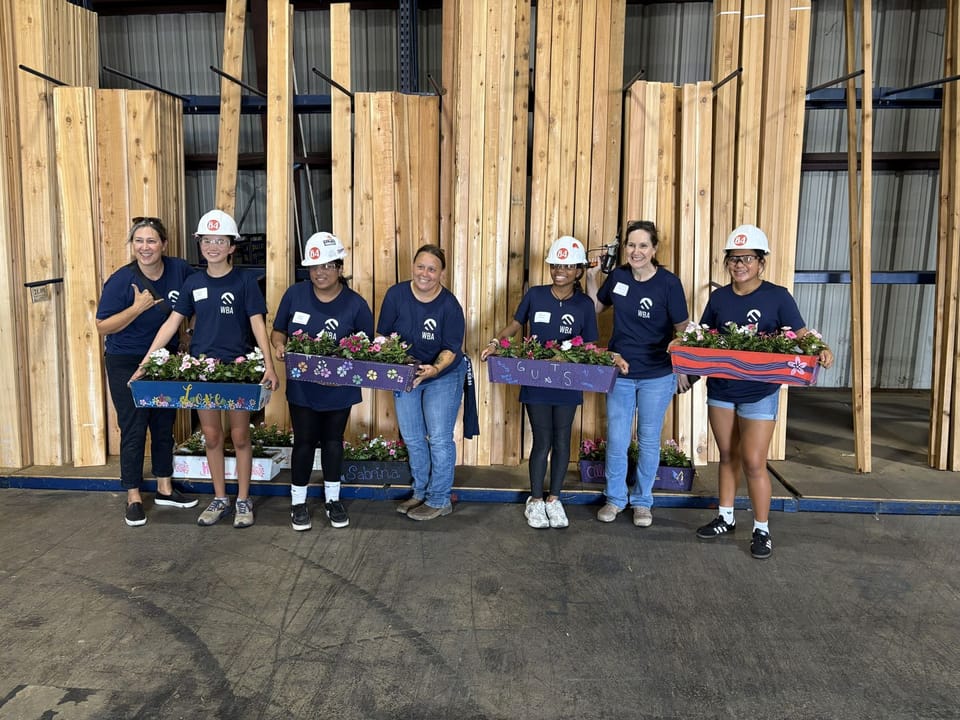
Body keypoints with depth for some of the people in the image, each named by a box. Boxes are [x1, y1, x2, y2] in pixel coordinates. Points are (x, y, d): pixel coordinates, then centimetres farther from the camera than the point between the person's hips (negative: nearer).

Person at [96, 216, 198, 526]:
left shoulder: (180, 270, -6)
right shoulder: (121, 280, -16)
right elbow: (103, 326, -14)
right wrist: (138, 307, -25)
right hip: (126, 363, -4)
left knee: (164, 425, 13)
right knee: (134, 430, -1)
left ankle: (165, 489, 28)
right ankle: (134, 498, 13)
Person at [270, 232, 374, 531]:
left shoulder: (355, 304, -11)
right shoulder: (295, 294, -7)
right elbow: (278, 330, 4)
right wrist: (279, 345, -18)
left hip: (339, 389, 0)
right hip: (301, 388, 0)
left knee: (333, 441, 15)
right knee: (304, 442, 7)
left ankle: (333, 499, 31)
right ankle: (298, 502, 24)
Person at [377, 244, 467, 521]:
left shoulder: (450, 305, -19)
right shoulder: (396, 294, -12)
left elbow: (451, 349, -19)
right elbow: (383, 334, -4)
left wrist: (435, 369, -38)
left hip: (443, 376, -4)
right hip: (405, 374, 4)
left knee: (439, 439, -4)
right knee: (412, 438, 14)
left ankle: (439, 500, 12)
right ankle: (421, 492, 31)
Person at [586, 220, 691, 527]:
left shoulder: (668, 282, -12)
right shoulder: (618, 276, -2)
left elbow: (682, 330, -5)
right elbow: (596, 307, 15)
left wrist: (683, 370, -2)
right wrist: (591, 277, 2)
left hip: (657, 375, -3)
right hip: (620, 372, 3)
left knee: (649, 441, 11)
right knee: (616, 440, 8)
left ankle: (642, 500, 29)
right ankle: (615, 498, 27)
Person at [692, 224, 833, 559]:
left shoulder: (777, 296, -8)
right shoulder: (718, 297, 3)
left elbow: (801, 335, -9)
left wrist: (820, 350, -29)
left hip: (760, 393, -4)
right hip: (720, 389, 4)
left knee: (754, 462, -4)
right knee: (728, 457, 16)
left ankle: (762, 530, 14)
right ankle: (726, 518, 30)